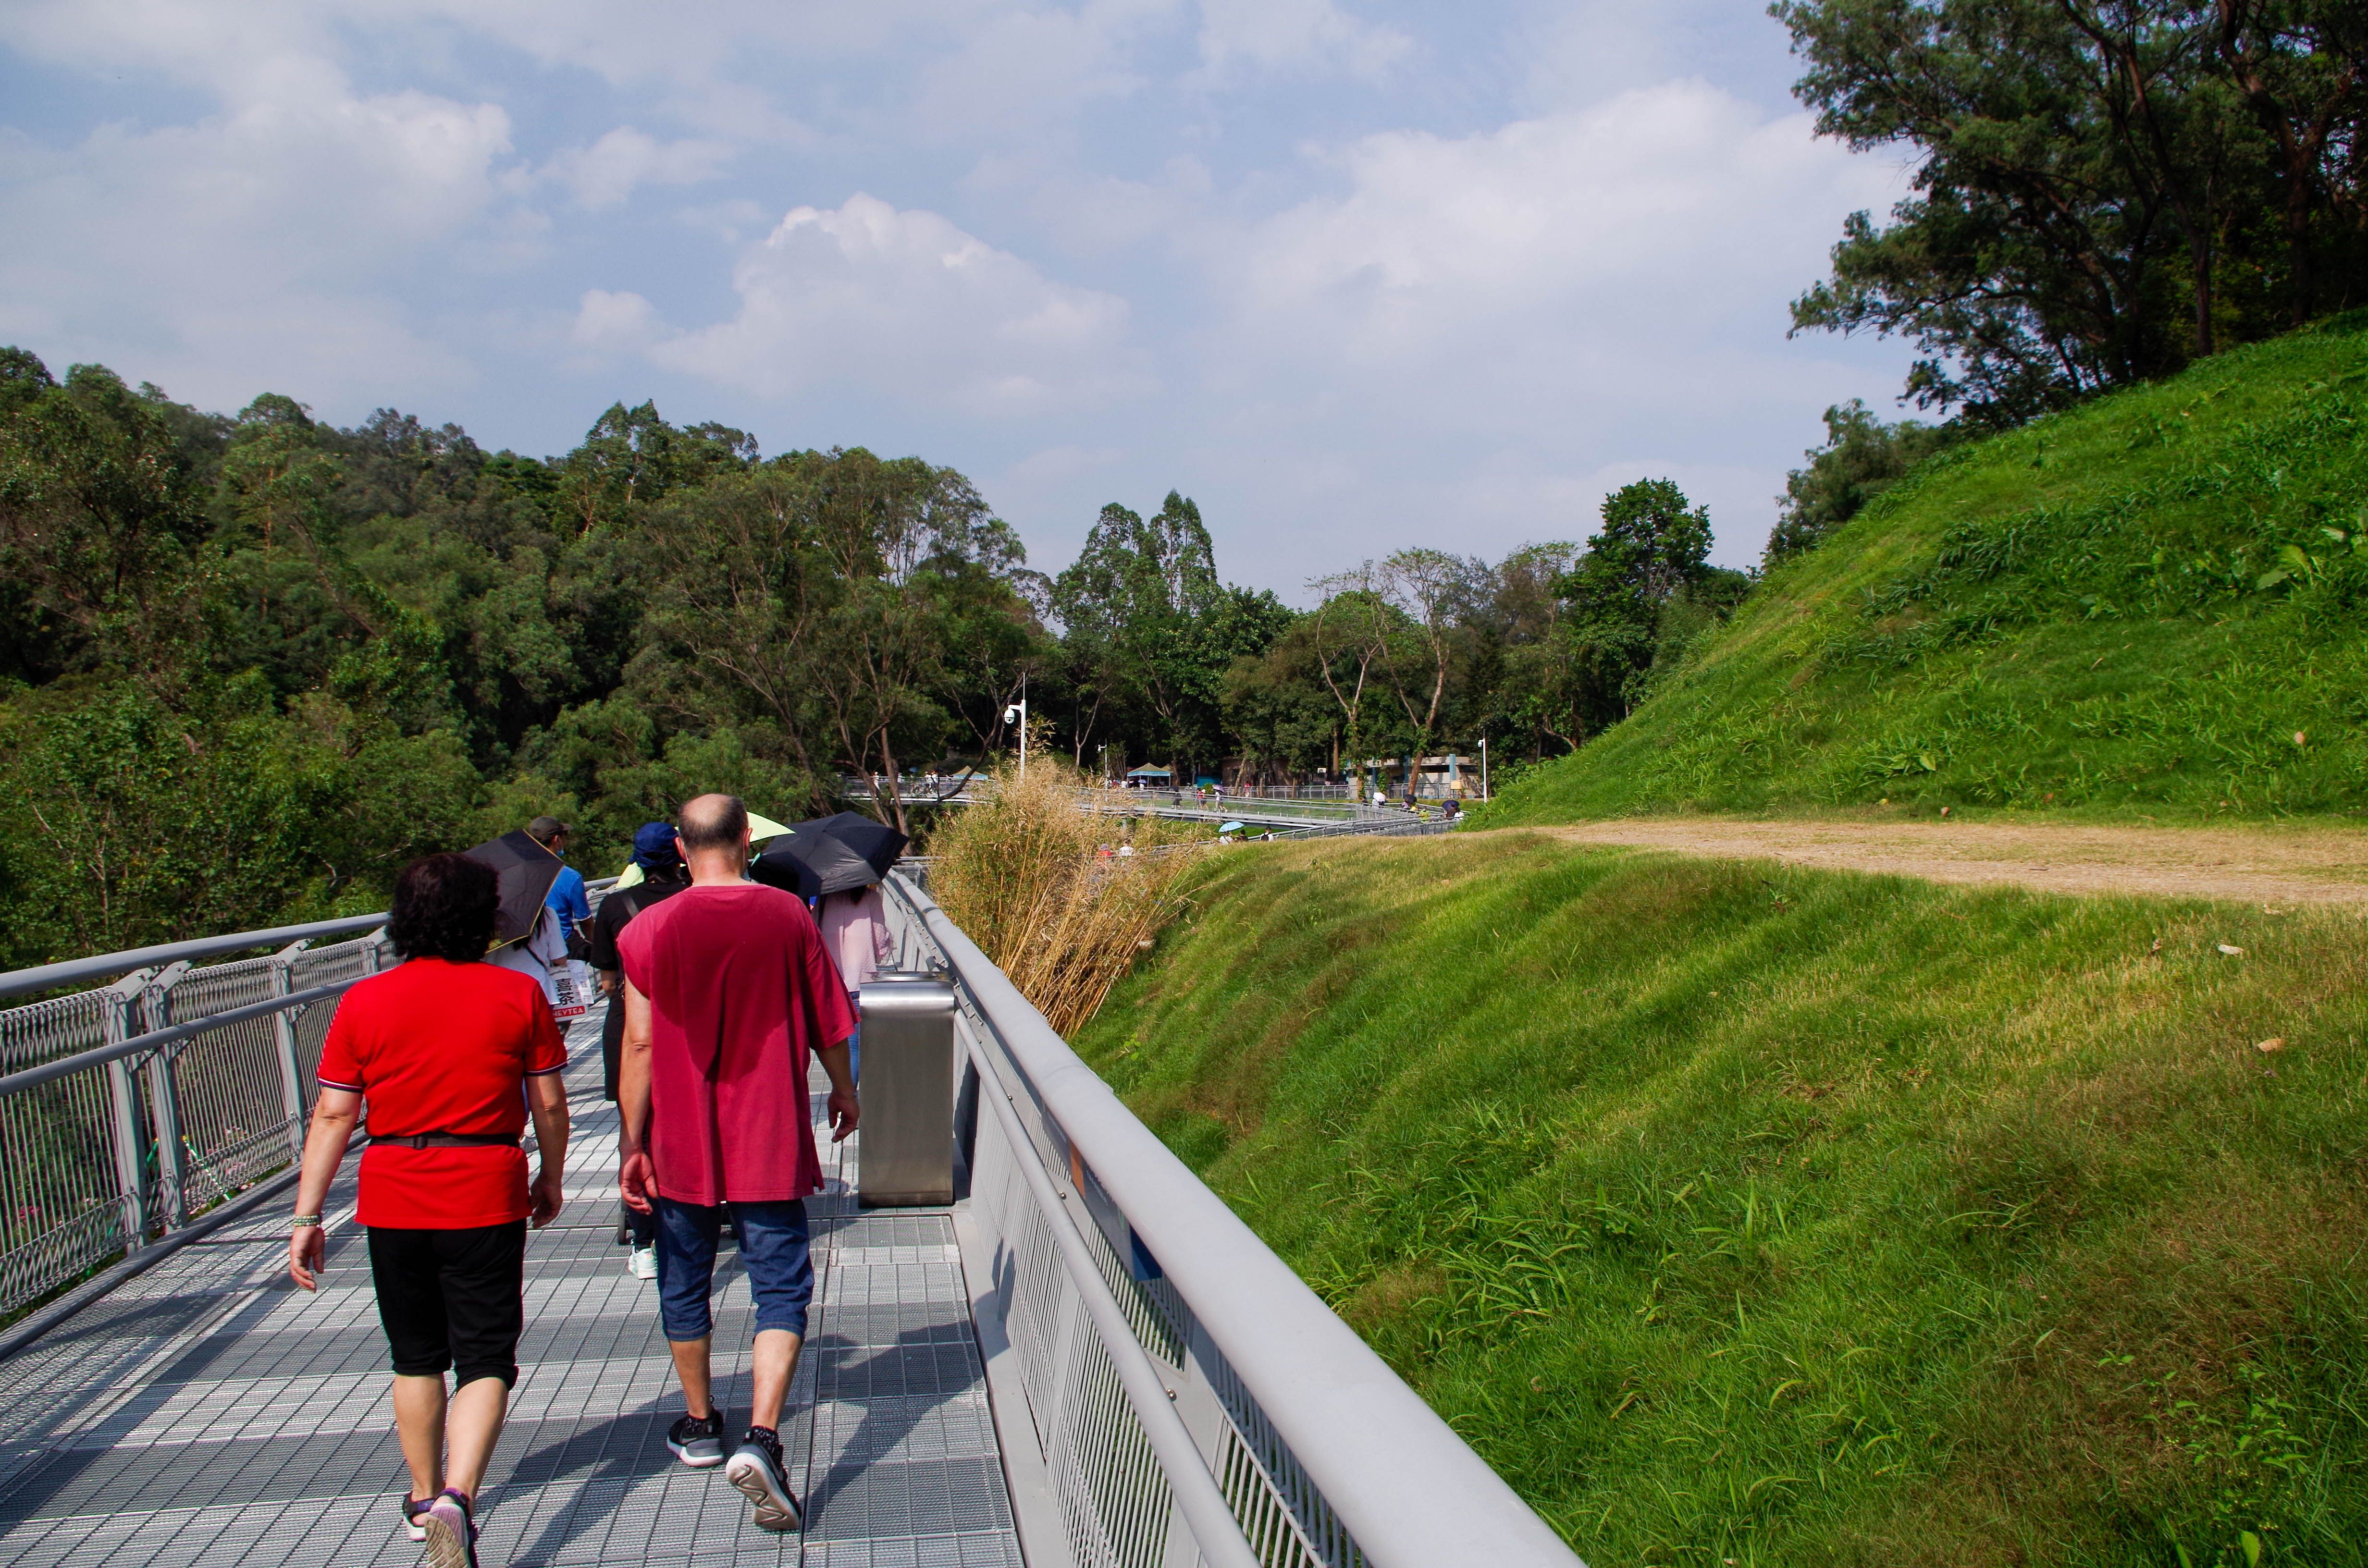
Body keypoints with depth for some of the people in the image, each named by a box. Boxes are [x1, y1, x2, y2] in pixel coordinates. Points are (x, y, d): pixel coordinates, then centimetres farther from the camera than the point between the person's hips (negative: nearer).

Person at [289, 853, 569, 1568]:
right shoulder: (518, 994, -5)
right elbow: (549, 1104, -1)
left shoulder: (363, 1002, -2)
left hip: (393, 1200, 3)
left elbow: (332, 1115, -2)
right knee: (485, 1360, 4)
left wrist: (307, 1217, 3)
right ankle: (456, 1498, -15)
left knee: (417, 1358, 19)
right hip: (486, 1196, -2)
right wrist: (550, 1179, 14)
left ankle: (425, 1497, 33)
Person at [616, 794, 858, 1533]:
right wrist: (845, 1091, 18)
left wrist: (631, 1145, -1)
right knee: (782, 1290, 4)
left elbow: (640, 1045, -8)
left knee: (684, 1287, 19)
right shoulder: (788, 916, -6)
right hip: (770, 1144, -1)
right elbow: (829, 1024, 1)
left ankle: (700, 1424, 34)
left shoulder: (650, 929, -7)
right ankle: (760, 1438, -11)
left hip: (681, 1146, 2)